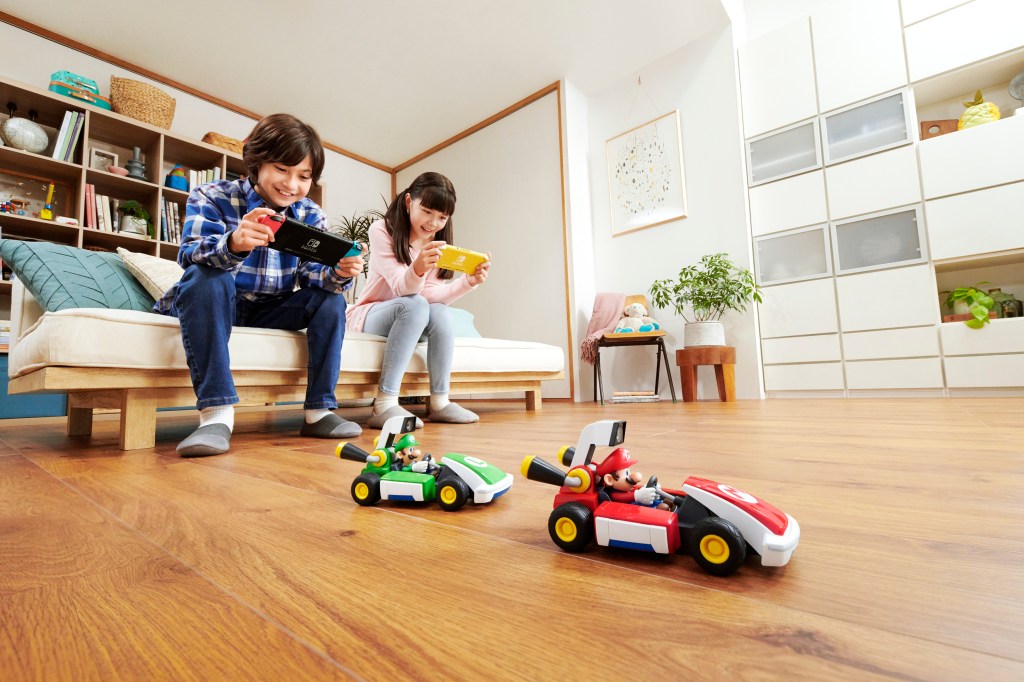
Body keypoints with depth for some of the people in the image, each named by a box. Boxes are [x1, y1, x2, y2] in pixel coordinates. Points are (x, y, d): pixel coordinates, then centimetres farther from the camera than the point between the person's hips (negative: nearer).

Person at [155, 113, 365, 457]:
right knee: (206, 277, -33)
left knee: (330, 297, -15)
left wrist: (340, 273, -37)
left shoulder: (311, 215, -2)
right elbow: (189, 254, -28)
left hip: (268, 311, 3)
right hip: (213, 304, -3)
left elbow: (313, 274, -13)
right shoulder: (212, 196, -11)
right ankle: (216, 412, -37)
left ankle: (319, 411, -16)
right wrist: (233, 244, -50)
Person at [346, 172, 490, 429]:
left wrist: (470, 281, -28)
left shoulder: (437, 244, 1)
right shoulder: (381, 231, -12)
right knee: (416, 306, -34)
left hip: (410, 320, 4)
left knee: (439, 312, -28)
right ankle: (384, 405, -37)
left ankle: (440, 402, -22)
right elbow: (401, 288, -24)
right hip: (368, 316, -4)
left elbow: (432, 295, -13)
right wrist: (418, 268, -46)